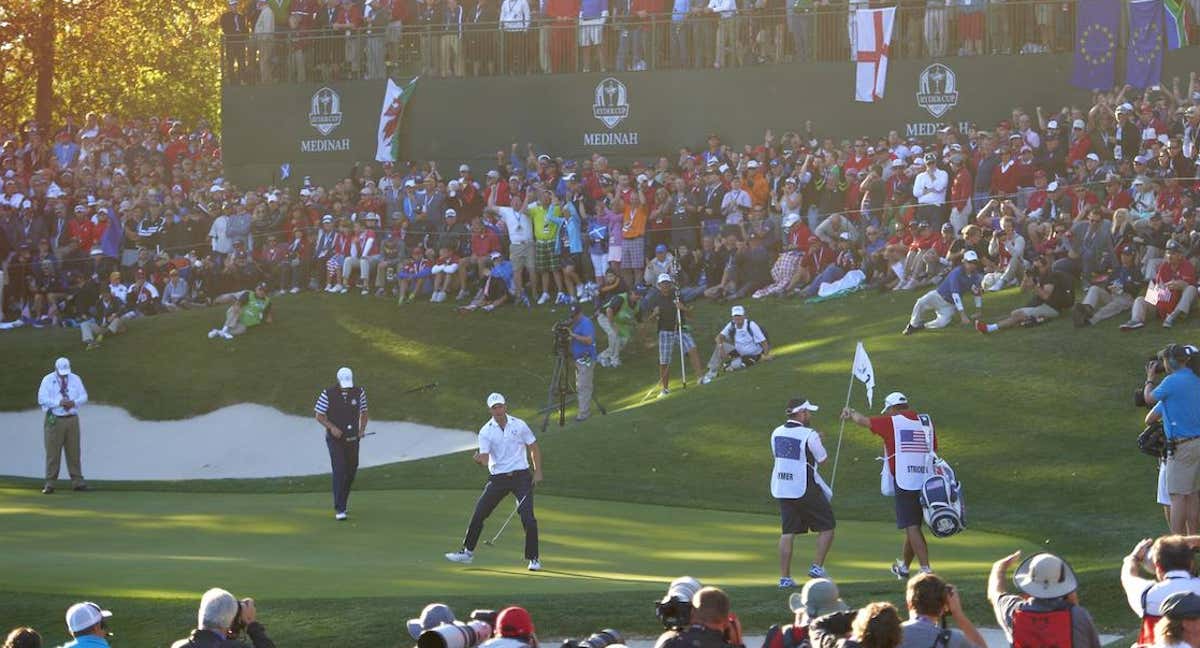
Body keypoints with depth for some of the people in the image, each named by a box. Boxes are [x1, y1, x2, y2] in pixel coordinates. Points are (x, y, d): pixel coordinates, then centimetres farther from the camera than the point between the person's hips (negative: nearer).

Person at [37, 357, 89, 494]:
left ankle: (77, 482, 8)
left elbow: (83, 396, 6)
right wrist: (59, 403, -22)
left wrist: (74, 403, -15)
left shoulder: (75, 379, 7)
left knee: (74, 451, 4)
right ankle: (50, 484, -1)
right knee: (53, 452, -4)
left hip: (72, 419, 3)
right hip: (54, 420, -3)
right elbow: (42, 399, -11)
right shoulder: (48, 380, -3)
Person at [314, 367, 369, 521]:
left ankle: (343, 501, 38)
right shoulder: (328, 394, -13)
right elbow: (319, 416, -6)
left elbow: (364, 413, 9)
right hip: (335, 439, -4)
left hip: (352, 439, 4)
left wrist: (362, 430, -8)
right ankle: (339, 509, -17)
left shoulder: (359, 393, -4)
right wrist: (332, 427, -22)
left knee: (350, 473, 14)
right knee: (339, 472, -16)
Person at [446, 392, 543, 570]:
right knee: (478, 514, 0)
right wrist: (480, 459, -38)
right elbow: (485, 458, -14)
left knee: (528, 518, -11)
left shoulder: (519, 425, -4)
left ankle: (533, 558, 3)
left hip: (521, 476, -1)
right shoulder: (486, 431, -4)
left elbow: (533, 447, 6)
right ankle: (467, 552, 16)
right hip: (497, 478, 1)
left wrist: (538, 472, -1)